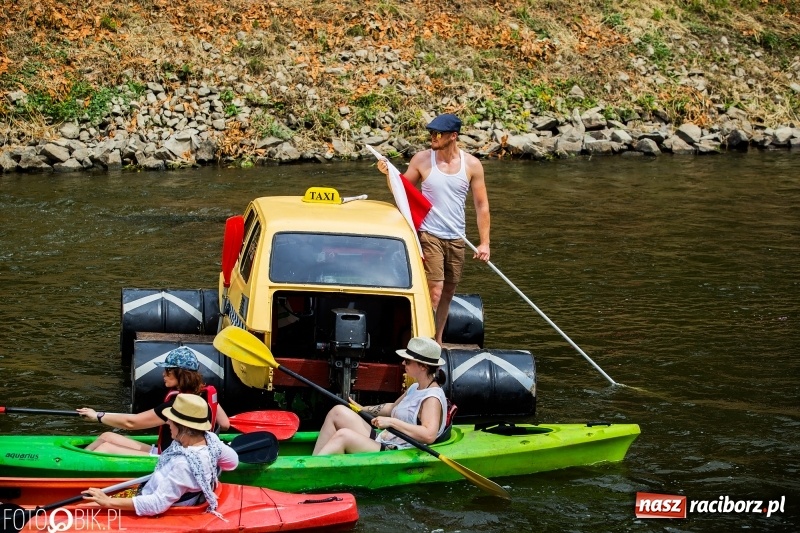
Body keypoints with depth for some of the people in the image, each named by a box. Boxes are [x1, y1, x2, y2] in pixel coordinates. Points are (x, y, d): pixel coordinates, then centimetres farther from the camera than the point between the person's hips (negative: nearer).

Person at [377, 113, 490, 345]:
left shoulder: (472, 165, -1)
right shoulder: (422, 160, -5)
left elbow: (481, 205, 2)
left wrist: (484, 242, -3)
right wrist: (389, 174, -16)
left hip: (456, 239, 3)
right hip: (429, 236, -3)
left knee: (448, 293, 11)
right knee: (434, 292, -14)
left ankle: (437, 342, 22)